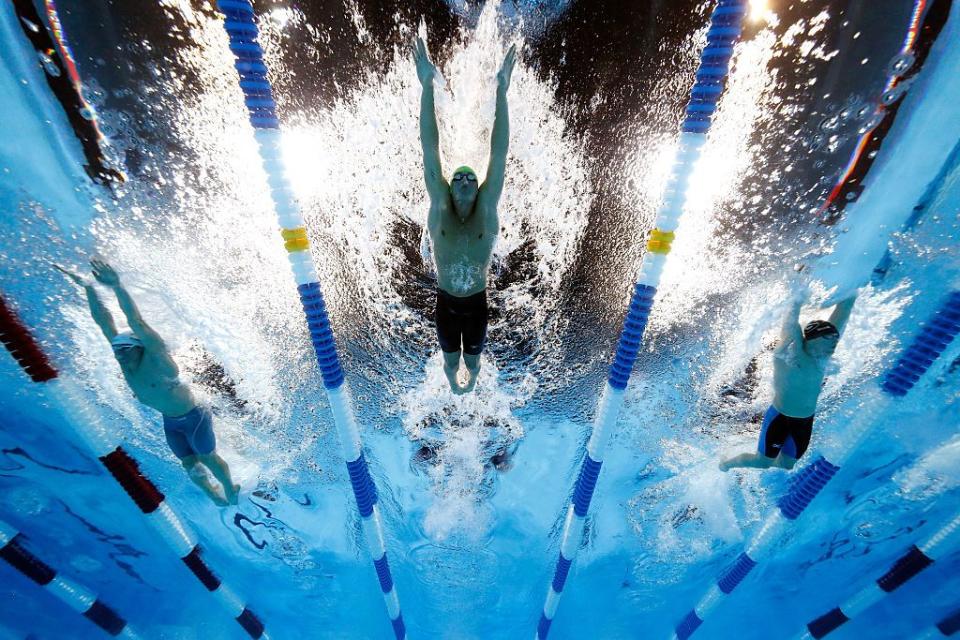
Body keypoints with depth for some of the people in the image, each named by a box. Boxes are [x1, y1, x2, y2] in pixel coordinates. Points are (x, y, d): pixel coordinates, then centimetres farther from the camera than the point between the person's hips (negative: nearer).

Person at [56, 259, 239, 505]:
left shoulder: (155, 358, -29)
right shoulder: (125, 359, -11)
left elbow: (137, 323, -43)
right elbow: (103, 320, -10)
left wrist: (117, 286, -52)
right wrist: (88, 288, -15)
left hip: (193, 417, -7)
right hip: (170, 422, 7)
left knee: (208, 457, 9)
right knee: (189, 463, 15)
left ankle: (230, 489, 33)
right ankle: (214, 495, 37)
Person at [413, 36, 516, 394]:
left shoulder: (487, 207, -10)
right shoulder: (439, 205, -10)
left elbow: (498, 153, -14)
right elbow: (430, 148, -14)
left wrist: (501, 90, -18)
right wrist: (427, 86, -17)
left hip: (477, 304, 0)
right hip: (446, 303, 0)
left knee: (473, 360, 22)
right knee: (450, 361, 21)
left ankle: (471, 382, 58)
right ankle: (455, 386, 55)